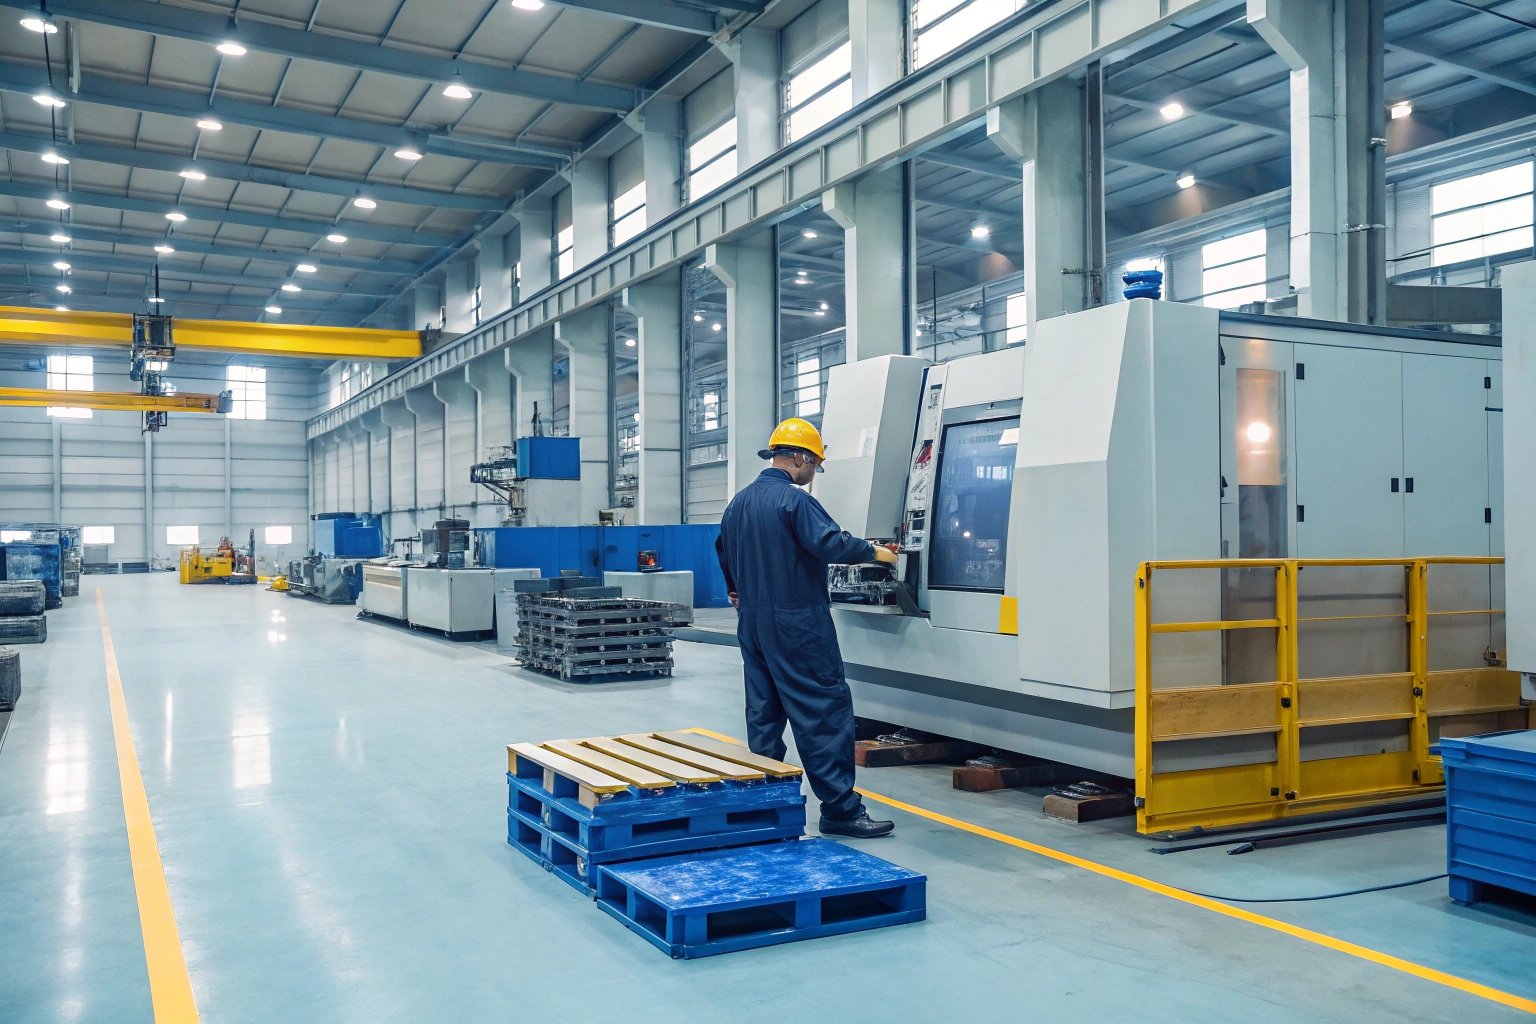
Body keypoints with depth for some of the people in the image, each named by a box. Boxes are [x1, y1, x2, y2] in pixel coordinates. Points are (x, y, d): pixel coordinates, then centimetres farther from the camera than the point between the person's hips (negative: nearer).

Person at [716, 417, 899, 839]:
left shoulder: (739, 502, 13)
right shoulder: (793, 499, -14)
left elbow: (723, 552, 27)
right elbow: (830, 544, -25)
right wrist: (873, 551, -9)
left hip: (752, 622, 9)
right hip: (796, 623, -9)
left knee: (763, 711, 13)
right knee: (825, 710, -5)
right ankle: (840, 808, -4)